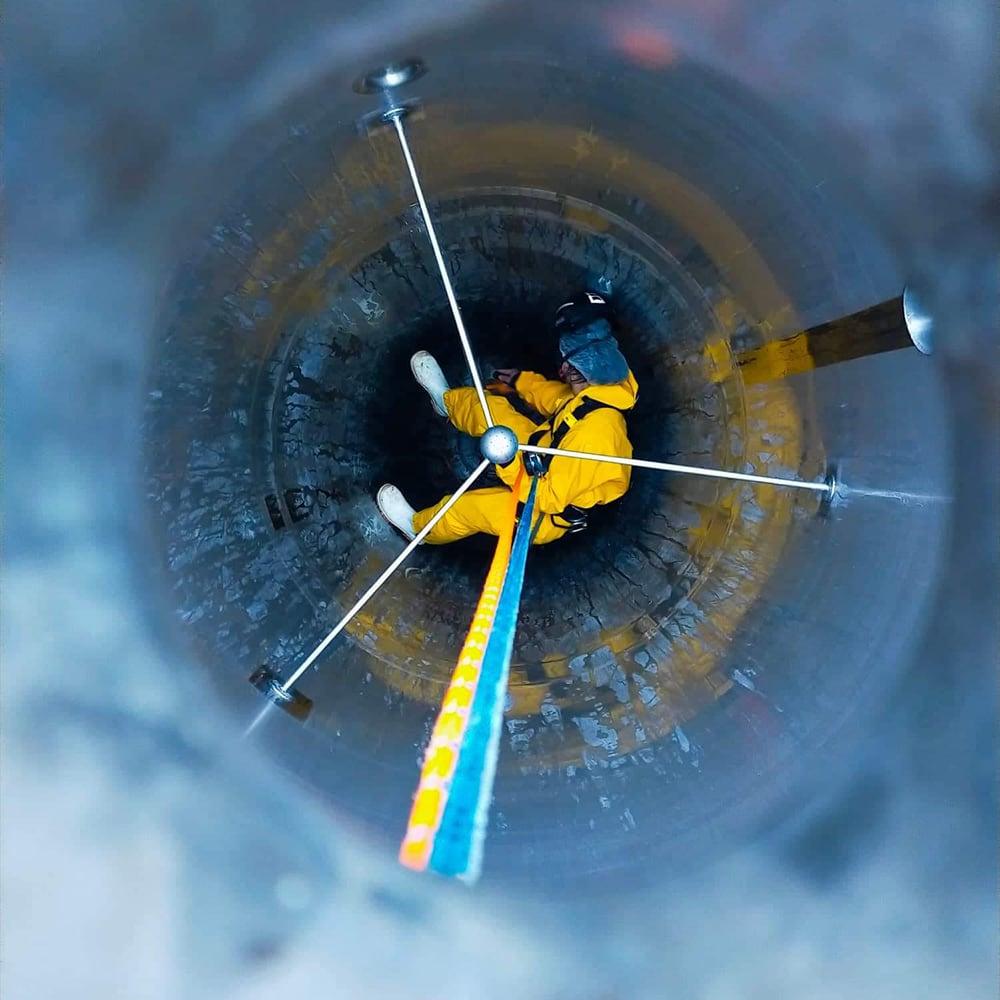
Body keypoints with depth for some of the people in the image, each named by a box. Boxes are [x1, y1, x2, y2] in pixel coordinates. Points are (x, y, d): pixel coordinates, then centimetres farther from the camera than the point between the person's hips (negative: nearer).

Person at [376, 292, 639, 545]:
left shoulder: (592, 435, -43)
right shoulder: (600, 389, -17)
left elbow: (549, 498, -36)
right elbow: (561, 398, 7)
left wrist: (508, 462, -38)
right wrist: (522, 381, 9)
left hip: (551, 512, -7)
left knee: (466, 507, 0)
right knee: (489, 408, 10)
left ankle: (418, 526, 35)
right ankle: (447, 400, 44)